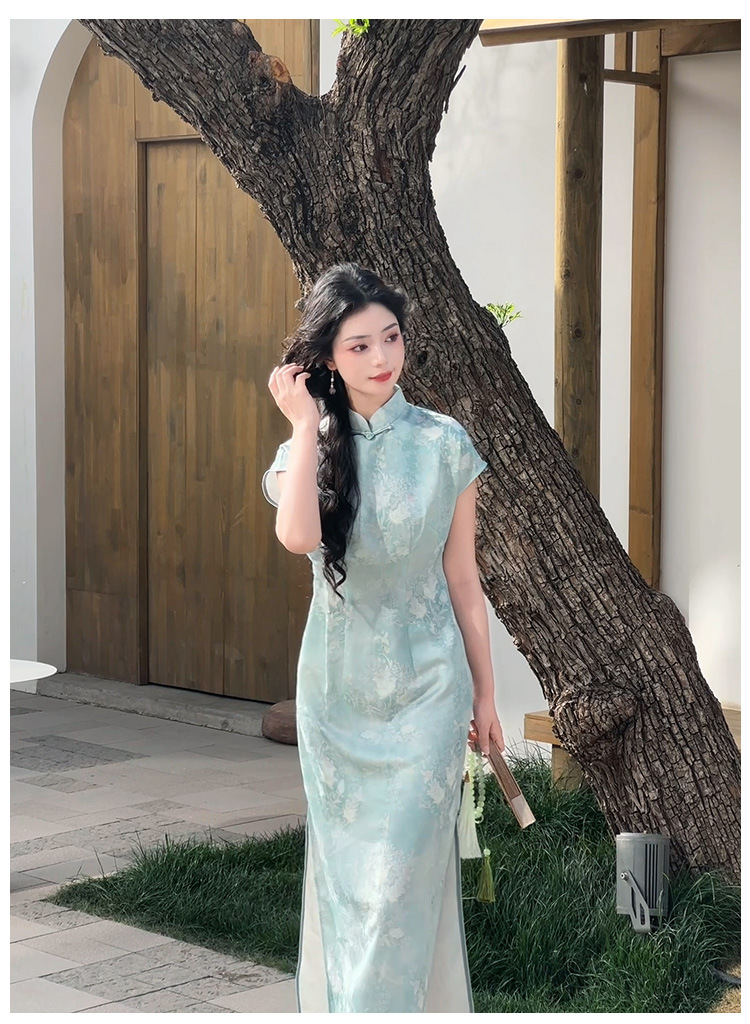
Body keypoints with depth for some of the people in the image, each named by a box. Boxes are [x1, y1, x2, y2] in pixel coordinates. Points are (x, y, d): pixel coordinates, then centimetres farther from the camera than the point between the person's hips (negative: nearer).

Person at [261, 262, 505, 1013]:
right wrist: (306, 424, -17)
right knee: (343, 866, 11)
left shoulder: (443, 443, -4)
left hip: (424, 686, -2)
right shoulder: (309, 445, -2)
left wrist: (484, 691, 5)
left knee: (398, 874, -5)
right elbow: (298, 536, -25)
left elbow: (462, 575, 2)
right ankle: (338, 1001, 27)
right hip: (335, 688, 2)